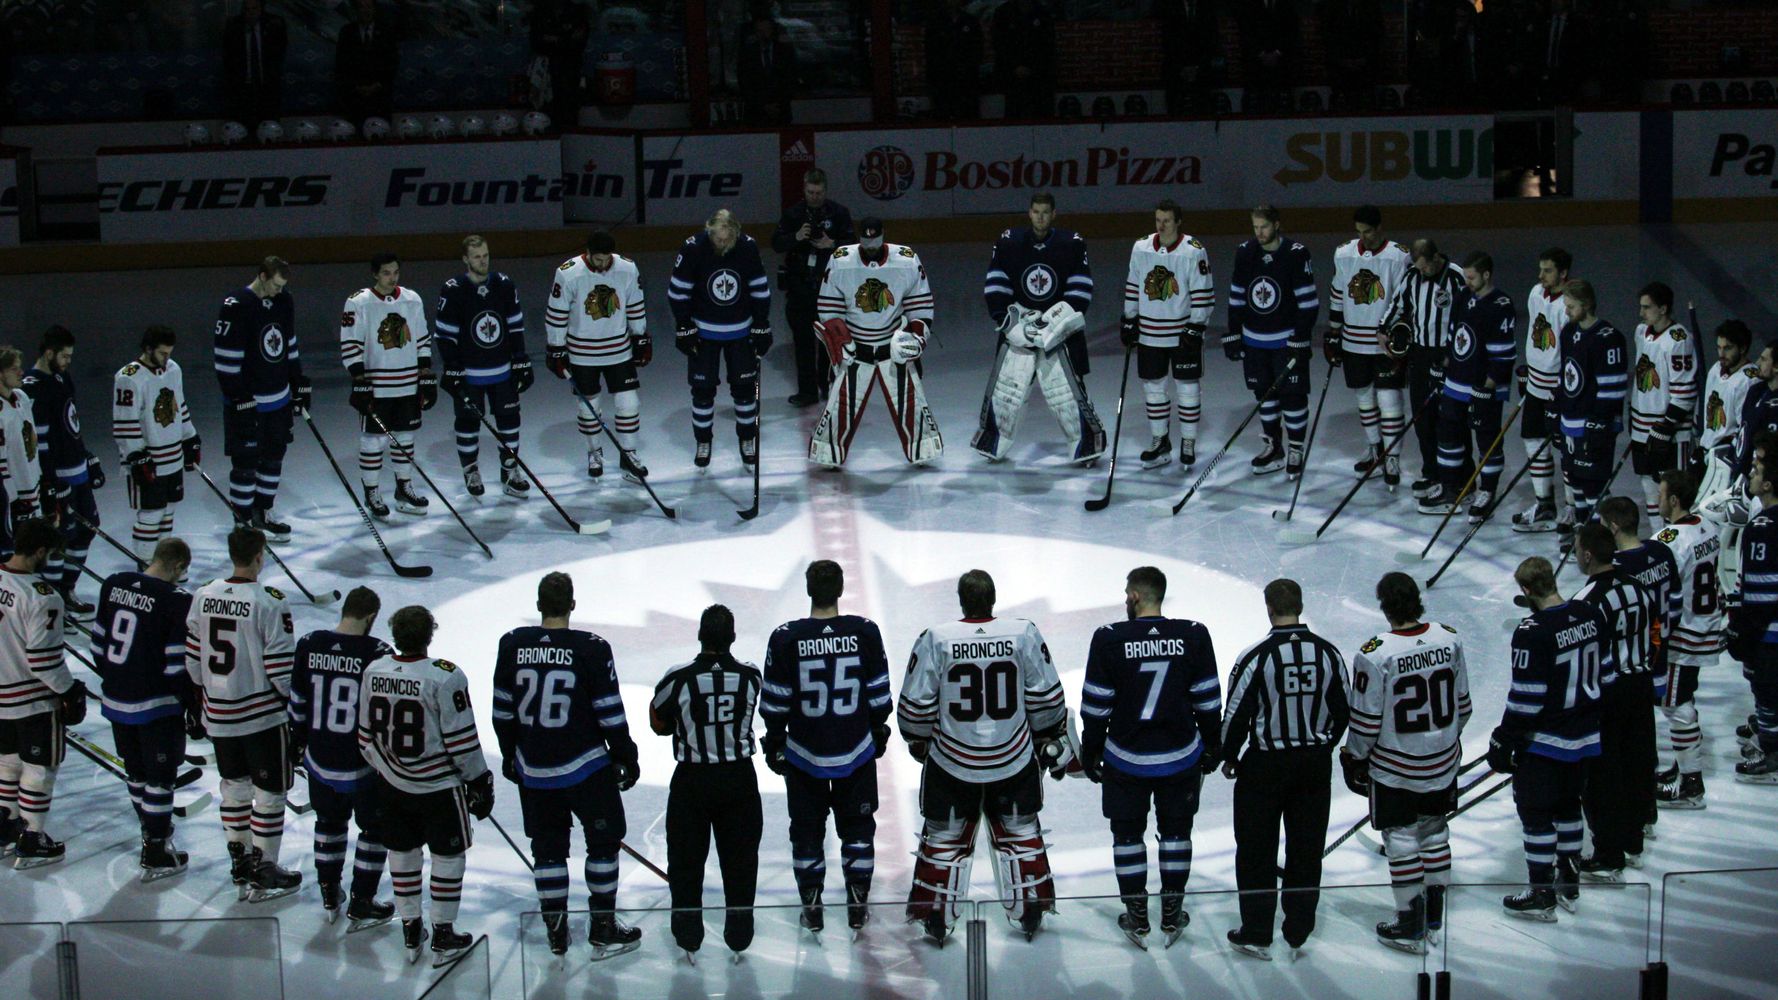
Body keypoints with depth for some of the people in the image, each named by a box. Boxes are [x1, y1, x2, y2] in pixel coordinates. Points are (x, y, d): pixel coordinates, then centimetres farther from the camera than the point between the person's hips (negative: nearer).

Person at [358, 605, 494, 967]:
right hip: (438, 787, -5)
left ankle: (410, 933, 26)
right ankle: (443, 936, 15)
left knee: (402, 853, 17)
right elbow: (461, 740, -17)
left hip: (392, 785, 5)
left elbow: (366, 735, 6)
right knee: (448, 856, 10)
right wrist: (479, 782, -5)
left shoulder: (373, 672, -4)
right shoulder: (444, 677, -21)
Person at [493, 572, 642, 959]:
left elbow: (503, 710, 6)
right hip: (585, 767, -3)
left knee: (548, 846, 14)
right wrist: (625, 757, 2)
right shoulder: (591, 649, -13)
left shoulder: (512, 646, -2)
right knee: (603, 839, 10)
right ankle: (603, 930, 11)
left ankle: (555, 931, 19)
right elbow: (610, 712, -10)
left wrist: (509, 754, 19)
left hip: (533, 771, 4)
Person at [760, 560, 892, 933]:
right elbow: (879, 693, -2)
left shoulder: (786, 638, -14)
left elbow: (775, 702, -7)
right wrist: (879, 732, 13)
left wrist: (774, 743, 6)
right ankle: (857, 905, 19)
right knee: (857, 827, 16)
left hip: (804, 754, -1)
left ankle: (811, 907, 18)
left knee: (807, 830, 14)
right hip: (856, 751, 1)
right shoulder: (864, 632, -11)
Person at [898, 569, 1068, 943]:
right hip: (1014, 760, 1)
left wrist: (918, 741, 12)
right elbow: (1046, 697, -2)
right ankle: (1030, 914, 24)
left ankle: (936, 919, 17)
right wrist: (1051, 737, 14)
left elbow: (915, 705, -7)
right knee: (1021, 832, 19)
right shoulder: (1024, 633, -10)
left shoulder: (936, 639, -14)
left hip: (951, 762, -1)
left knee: (944, 837, 14)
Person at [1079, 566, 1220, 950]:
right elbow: (1208, 702, -2)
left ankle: (1137, 920, 19)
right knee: (1176, 832, 17)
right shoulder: (1193, 636, -8)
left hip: (1126, 760, -2)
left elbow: (1095, 706, -8)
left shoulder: (1109, 639, -13)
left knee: (1128, 834, 14)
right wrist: (1212, 748, 12)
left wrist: (1090, 753, 5)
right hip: (1180, 758, 2)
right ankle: (1172, 918, 23)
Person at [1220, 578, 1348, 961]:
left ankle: (1256, 934, 10)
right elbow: (1343, 712, 5)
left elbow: (1236, 716, -11)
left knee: (1256, 849, 7)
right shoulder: (1328, 653, -4)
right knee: (1307, 847, 13)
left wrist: (1229, 757, 6)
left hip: (1265, 765, -3)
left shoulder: (1255, 657, -16)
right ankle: (1299, 930, 20)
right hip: (1316, 764, 4)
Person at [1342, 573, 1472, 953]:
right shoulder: (1449, 640, -8)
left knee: (1402, 839, 7)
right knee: (1434, 831, 19)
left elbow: (1366, 721, -16)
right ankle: (1433, 919, 30)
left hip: (1394, 769, -5)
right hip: (1442, 764, 5)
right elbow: (1463, 705, 4)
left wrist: (1354, 758, 1)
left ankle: (1410, 927, 13)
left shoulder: (1375, 655, -23)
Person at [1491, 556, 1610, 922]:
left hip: (1544, 741, -8)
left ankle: (1542, 895, 10)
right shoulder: (1590, 616, -1)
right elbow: (1606, 673, 10)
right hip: (1585, 736, 8)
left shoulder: (1532, 632, -24)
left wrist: (1504, 741, -11)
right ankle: (1569, 887, 30)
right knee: (1567, 806, 21)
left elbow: (1525, 698, -21)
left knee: (1536, 812, 5)